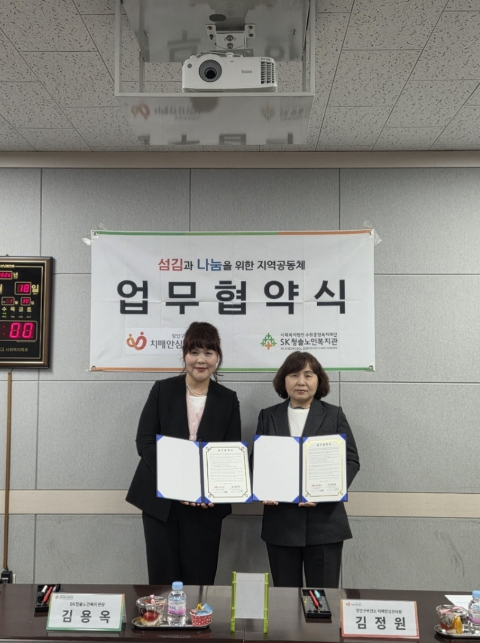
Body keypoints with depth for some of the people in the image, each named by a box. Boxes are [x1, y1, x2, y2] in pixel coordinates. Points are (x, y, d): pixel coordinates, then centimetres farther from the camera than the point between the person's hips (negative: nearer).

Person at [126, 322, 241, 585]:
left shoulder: (228, 399, 5)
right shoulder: (162, 390, 1)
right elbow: (144, 442, -4)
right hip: (161, 499, -1)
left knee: (199, 580, 6)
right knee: (163, 579, 5)